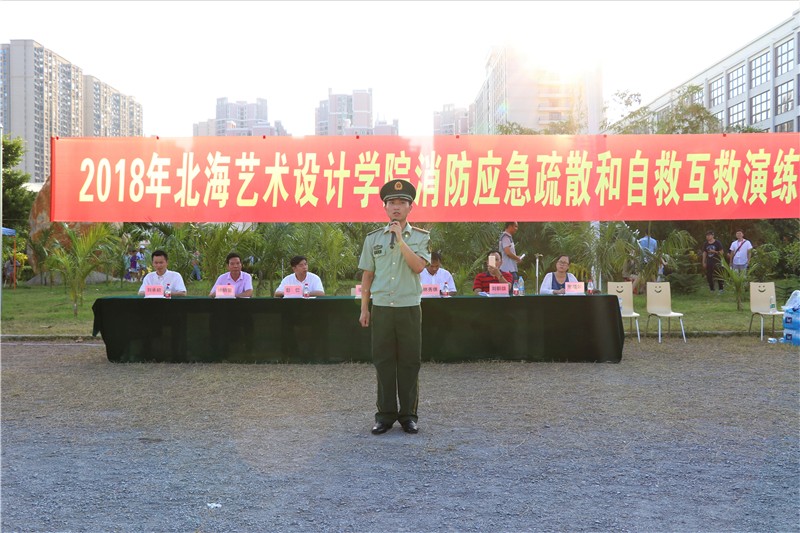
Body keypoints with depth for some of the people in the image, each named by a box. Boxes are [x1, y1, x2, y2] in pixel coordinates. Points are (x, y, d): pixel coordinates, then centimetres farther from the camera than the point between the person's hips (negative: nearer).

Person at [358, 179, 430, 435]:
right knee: (383, 361, 3)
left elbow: (418, 266, -13)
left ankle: (408, 415, 12)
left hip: (409, 308, -1)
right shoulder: (373, 238, 9)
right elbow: (367, 275, 11)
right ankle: (385, 415, 12)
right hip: (381, 308, 1)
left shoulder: (420, 237, 3)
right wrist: (364, 308, 8)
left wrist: (400, 240, -15)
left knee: (409, 362, 2)